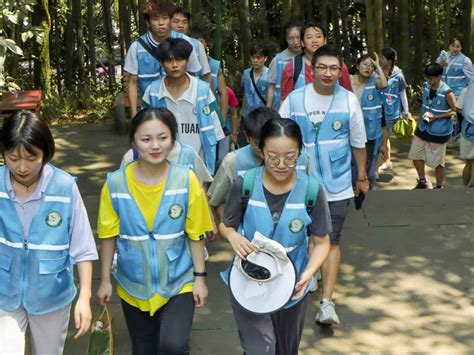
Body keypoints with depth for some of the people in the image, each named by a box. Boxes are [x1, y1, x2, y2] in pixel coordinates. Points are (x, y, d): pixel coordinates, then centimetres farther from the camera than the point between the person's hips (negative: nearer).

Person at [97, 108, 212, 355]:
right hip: (134, 285, 2)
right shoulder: (115, 183, -12)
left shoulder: (186, 180, -13)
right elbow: (108, 236, -2)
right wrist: (105, 280, 3)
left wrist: (200, 277, -3)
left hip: (178, 282, -1)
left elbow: (195, 234, -5)